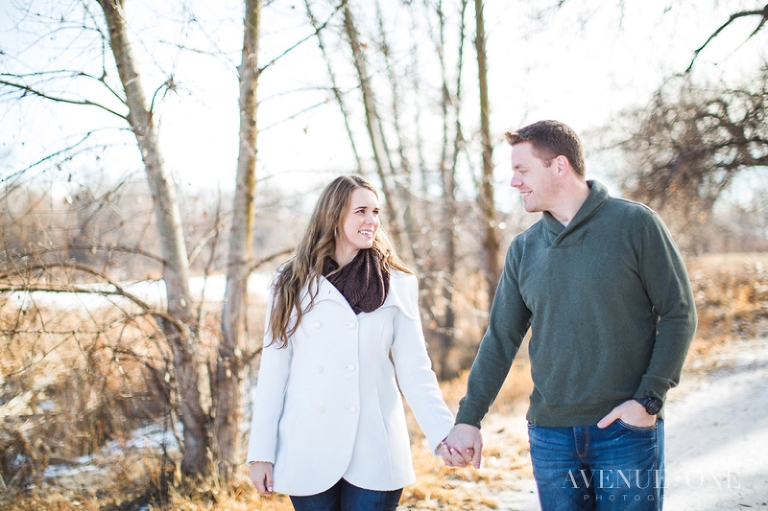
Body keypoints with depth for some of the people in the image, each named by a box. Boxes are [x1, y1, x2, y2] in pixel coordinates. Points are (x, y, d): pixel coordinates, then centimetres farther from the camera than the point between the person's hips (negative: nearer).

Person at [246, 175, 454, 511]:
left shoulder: (398, 286, 2)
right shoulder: (292, 283, 2)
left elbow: (414, 370, 0)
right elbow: (273, 370, 2)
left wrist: (443, 431, -15)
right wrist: (261, 452, -1)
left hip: (374, 456, 0)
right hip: (308, 454, 0)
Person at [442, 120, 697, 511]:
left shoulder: (634, 224, -5)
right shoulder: (524, 249, 7)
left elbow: (679, 313, -4)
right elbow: (500, 339, 9)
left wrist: (648, 399, -12)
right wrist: (468, 418, 2)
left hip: (627, 430, -3)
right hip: (550, 435, 4)